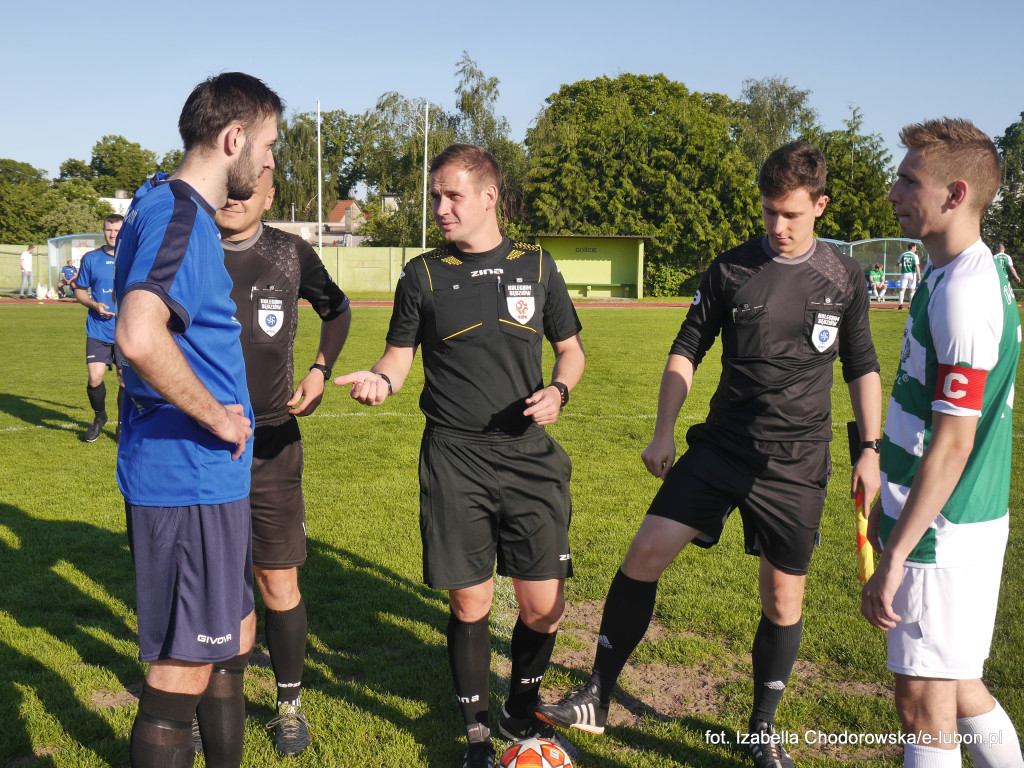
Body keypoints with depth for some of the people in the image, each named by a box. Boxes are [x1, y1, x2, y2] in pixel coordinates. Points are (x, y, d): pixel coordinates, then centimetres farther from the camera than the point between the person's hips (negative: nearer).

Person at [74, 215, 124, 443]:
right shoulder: (91, 258, 4)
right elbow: (80, 292, 9)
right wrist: (95, 305, -10)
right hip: (98, 331, 0)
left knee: (125, 381, 4)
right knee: (95, 378, -8)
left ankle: (122, 425, 23)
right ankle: (99, 417, 20)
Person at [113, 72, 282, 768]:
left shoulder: (174, 208, 14)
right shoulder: (180, 213, -18)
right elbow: (139, 337, -35)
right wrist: (217, 416, -21)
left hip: (209, 474, 10)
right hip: (189, 480, -10)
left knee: (233, 638, 23)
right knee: (183, 671, 2)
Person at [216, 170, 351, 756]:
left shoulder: (291, 253, 2)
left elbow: (337, 309, 21)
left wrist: (320, 371, 8)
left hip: (271, 442, 0)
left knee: (279, 581, 3)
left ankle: (290, 702, 23)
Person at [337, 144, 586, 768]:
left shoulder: (536, 266, 7)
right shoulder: (423, 274, 4)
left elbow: (571, 348, 14)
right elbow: (401, 355, 7)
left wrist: (559, 390, -6)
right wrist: (380, 379, -15)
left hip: (530, 457, 1)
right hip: (455, 461, -1)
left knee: (545, 606, 2)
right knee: (470, 602, 3)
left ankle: (522, 709, 31)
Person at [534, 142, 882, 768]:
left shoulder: (845, 278, 3)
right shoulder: (730, 269, 2)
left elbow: (863, 366, 11)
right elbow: (687, 351, 6)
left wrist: (871, 450, 5)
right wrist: (664, 433, 0)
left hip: (798, 464, 0)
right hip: (721, 447, 0)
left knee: (783, 598, 6)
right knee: (646, 552, -12)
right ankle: (597, 699, 3)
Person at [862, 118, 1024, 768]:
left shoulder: (963, 293, -21)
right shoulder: (970, 274, 11)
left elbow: (952, 442, -23)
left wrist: (895, 557, -21)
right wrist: (890, 504, 24)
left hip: (944, 536, -9)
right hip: (966, 525, 9)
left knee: (924, 703, 3)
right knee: (958, 688, 21)